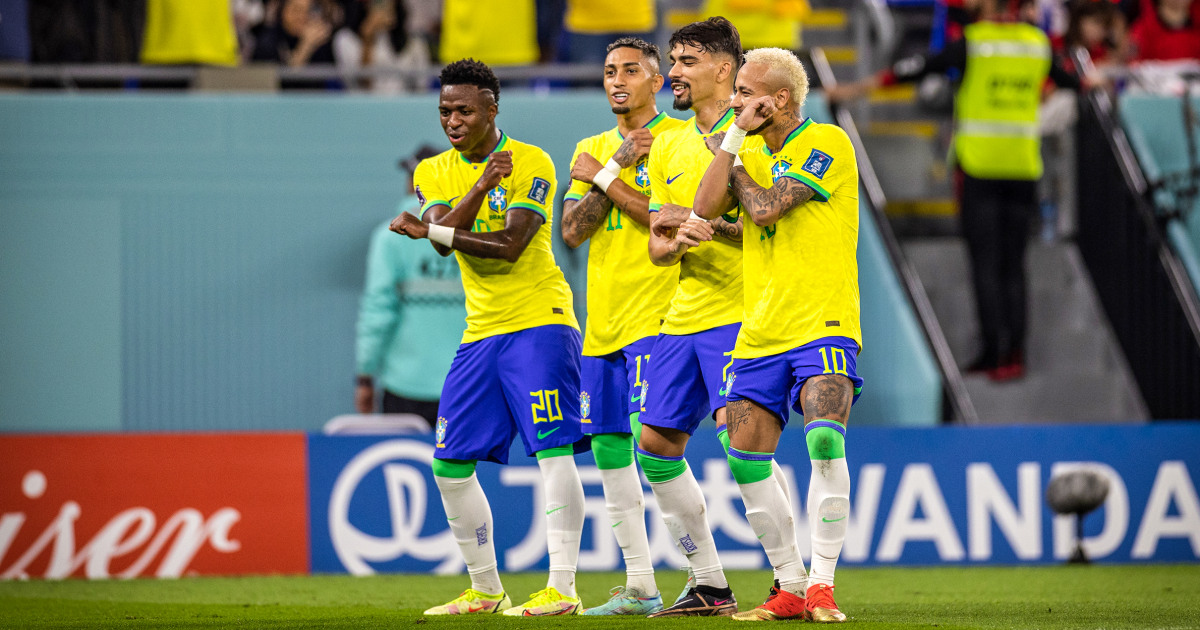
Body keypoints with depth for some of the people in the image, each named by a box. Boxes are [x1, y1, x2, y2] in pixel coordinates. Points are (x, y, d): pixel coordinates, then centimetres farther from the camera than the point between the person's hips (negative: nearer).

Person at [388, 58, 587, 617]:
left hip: (539, 323, -6)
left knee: (553, 450, -15)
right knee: (450, 465, 4)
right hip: (480, 333, 6)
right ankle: (485, 589, 14)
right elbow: (446, 238, -8)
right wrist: (481, 185, -20)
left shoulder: (531, 163, -7)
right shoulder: (434, 172, 9)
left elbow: (510, 246, -17)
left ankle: (562, 588, -16)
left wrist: (433, 232, -17)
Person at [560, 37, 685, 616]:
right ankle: (640, 586, 13)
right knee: (608, 448, 7)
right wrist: (618, 163, -4)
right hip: (603, 319, 8)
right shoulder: (592, 150, 17)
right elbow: (573, 231, 5)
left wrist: (604, 177, -10)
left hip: (655, 312, -7)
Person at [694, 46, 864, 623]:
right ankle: (789, 589, 11)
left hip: (823, 326, -7)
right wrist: (734, 137, 0)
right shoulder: (751, 153, 14)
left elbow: (766, 208, -17)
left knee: (825, 441, -24)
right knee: (746, 460, 0)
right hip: (760, 333, 7)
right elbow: (706, 207, -1)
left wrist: (732, 155, 0)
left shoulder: (826, 143, -8)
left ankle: (821, 585, -19)